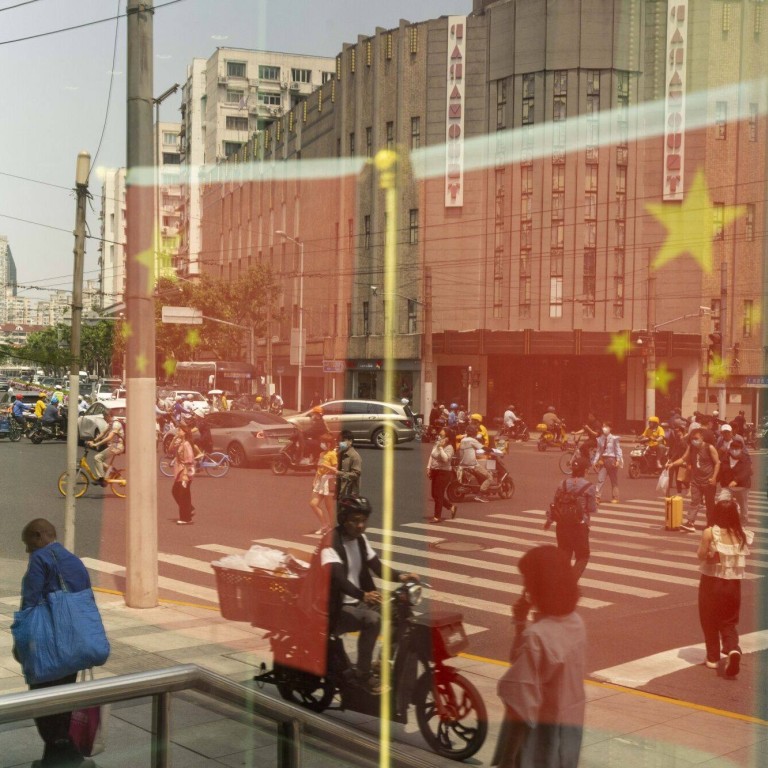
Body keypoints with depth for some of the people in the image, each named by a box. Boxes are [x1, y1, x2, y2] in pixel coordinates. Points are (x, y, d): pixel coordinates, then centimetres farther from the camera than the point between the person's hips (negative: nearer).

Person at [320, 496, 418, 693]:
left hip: (358, 603, 8)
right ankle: (364, 675, -19)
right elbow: (338, 578, -31)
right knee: (372, 619, -32)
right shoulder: (331, 542, -17)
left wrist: (400, 576, -17)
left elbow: (377, 567, 3)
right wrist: (363, 595, -48)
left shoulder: (360, 539, 8)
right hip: (338, 608, -8)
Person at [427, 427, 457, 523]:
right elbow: (431, 456, 15)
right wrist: (428, 467, 9)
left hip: (444, 472, -8)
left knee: (438, 495, -6)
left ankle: (437, 517, 4)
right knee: (434, 495, 12)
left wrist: (441, 447, -28)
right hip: (435, 471, 8)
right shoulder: (436, 443, 7)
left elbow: (445, 459, -30)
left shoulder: (449, 448, -15)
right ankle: (451, 507, 30)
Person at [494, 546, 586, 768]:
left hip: (537, 737, -8)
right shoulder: (575, 623, 0)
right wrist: (521, 624, 2)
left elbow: (522, 703, -23)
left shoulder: (536, 636, -25)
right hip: (569, 731, 8)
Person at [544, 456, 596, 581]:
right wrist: (596, 502, 13)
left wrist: (549, 521, 18)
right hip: (579, 525, -4)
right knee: (582, 557, 9)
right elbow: (592, 510, -9)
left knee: (564, 555, 17)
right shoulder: (588, 487, -11)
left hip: (562, 524, 4)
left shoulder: (563, 484, 1)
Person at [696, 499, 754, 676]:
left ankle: (713, 658, 20)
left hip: (711, 582, -3)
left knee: (710, 622, 15)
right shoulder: (742, 535, -4)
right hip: (733, 584, 3)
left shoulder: (710, 532, -14)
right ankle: (733, 649, -12)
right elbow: (742, 557, 4)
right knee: (729, 622, 14)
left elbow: (701, 555, -13)